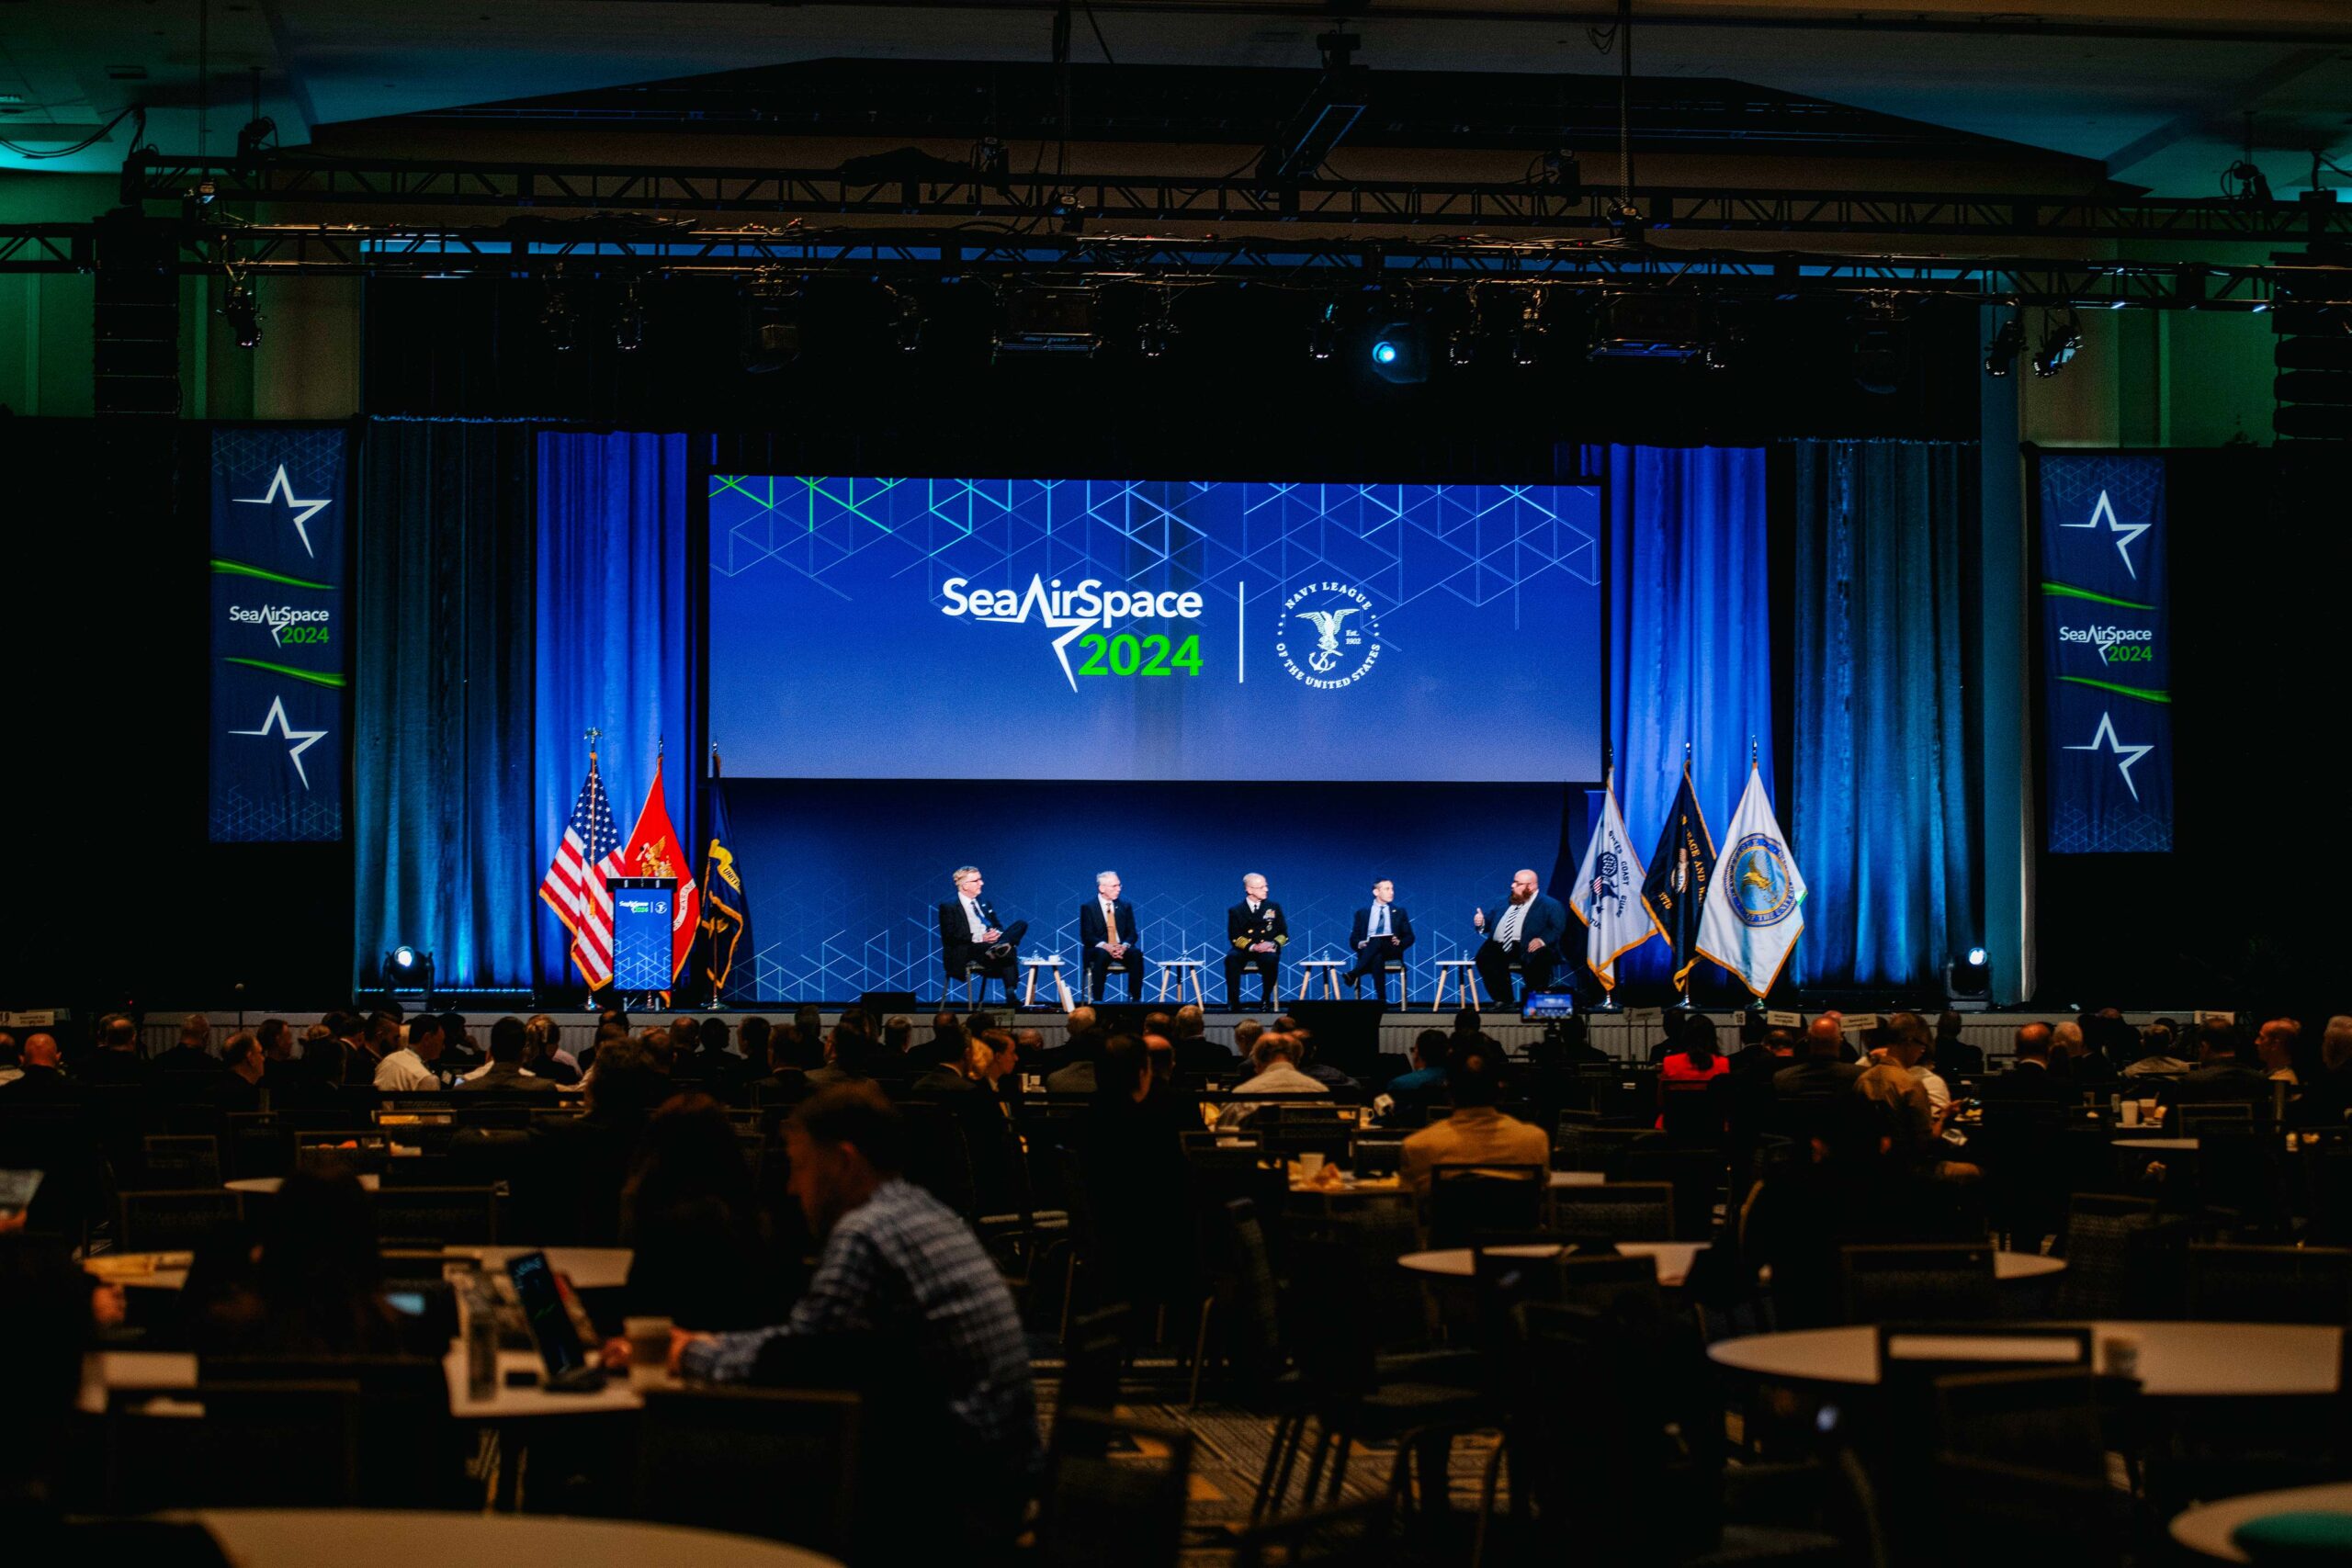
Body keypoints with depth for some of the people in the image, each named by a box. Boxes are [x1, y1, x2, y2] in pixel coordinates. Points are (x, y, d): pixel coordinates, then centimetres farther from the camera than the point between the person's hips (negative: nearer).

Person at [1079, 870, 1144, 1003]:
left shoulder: (1125, 906, 14)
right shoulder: (1088, 907, 3)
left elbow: (1132, 933, 9)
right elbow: (1087, 936, -4)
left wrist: (1124, 946, -15)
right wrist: (1105, 946, -23)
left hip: (1122, 949, 3)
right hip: (1099, 949, -3)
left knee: (1136, 953, -30)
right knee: (1102, 955, -39)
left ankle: (1134, 999, -29)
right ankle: (1097, 1000, -37)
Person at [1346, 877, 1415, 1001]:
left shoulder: (1399, 911, 20)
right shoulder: (1362, 913, 18)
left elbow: (1409, 937, 15)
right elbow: (1353, 939, 14)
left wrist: (1400, 942, -9)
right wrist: (1359, 944, -12)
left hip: (1391, 951, 0)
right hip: (1369, 951, 0)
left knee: (1378, 940, -37)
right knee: (1377, 958, -40)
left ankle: (1355, 974, -44)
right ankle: (1381, 1000, -45)